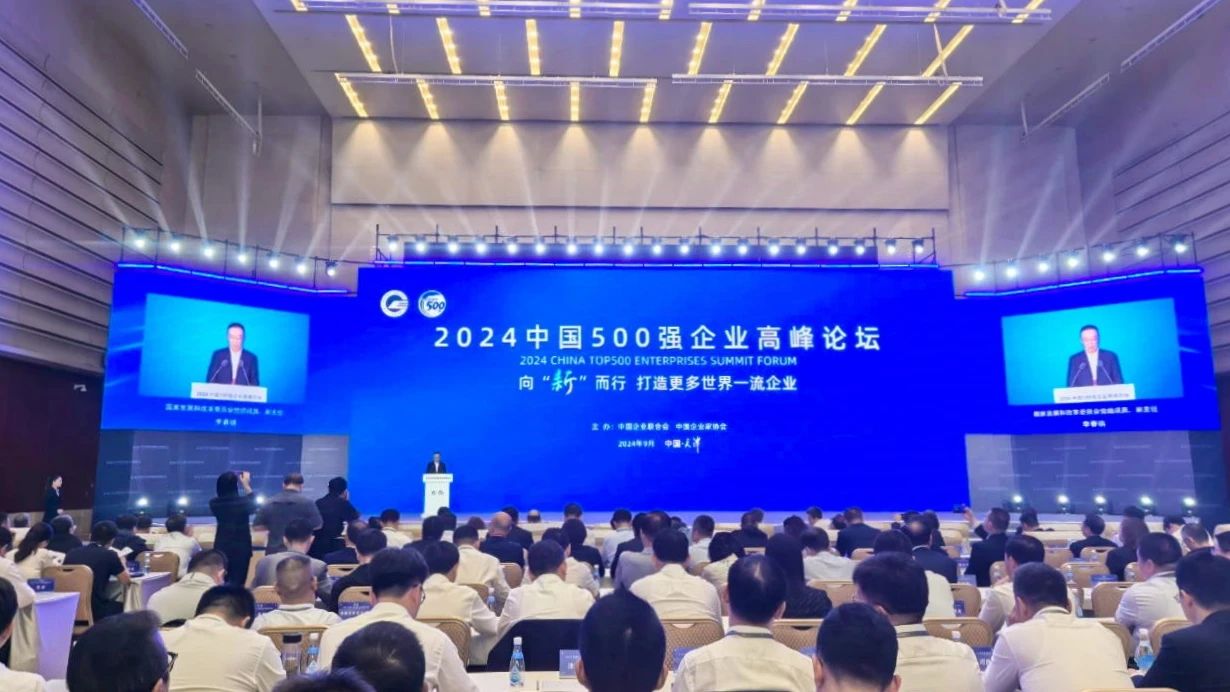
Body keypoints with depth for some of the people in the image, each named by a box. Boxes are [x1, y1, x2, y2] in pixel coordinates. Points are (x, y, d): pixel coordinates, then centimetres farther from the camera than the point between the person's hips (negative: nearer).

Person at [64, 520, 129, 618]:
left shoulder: (72, 552, 3)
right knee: (122, 607, 23)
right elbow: (125, 581, 4)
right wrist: (119, 561, 21)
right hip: (96, 611, -5)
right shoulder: (109, 555, -9)